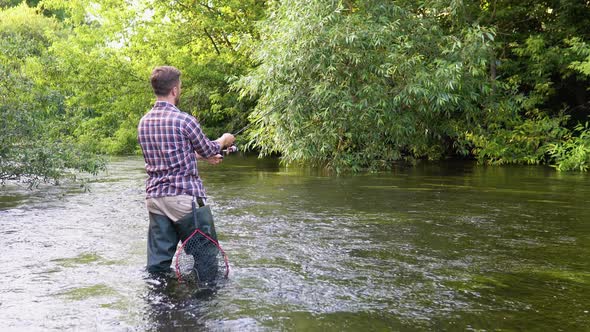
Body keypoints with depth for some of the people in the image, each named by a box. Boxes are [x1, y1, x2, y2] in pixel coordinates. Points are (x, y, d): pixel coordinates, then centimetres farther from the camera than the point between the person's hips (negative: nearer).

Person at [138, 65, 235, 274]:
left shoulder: (144, 123, 9)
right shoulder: (184, 120, -12)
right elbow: (208, 150, 4)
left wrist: (201, 156, 32)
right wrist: (223, 140, 25)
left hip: (154, 197, 6)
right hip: (184, 197, -6)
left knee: (158, 261, 7)